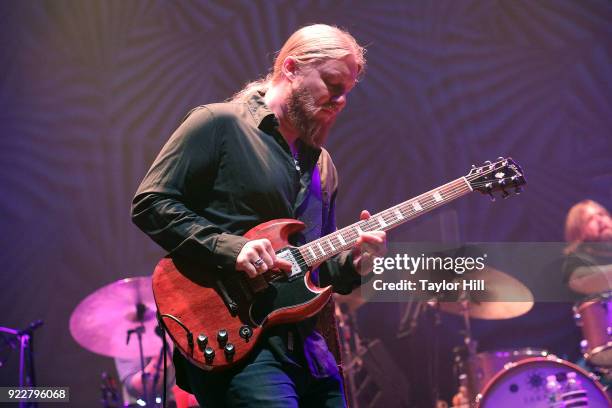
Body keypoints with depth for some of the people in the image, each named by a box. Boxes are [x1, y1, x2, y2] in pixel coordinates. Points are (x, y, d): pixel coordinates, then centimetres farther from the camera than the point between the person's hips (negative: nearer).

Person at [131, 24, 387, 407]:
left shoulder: (321, 165, 20)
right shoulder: (219, 124, -3)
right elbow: (149, 204, -9)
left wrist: (351, 264, 0)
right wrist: (229, 248, -18)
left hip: (307, 345, 8)